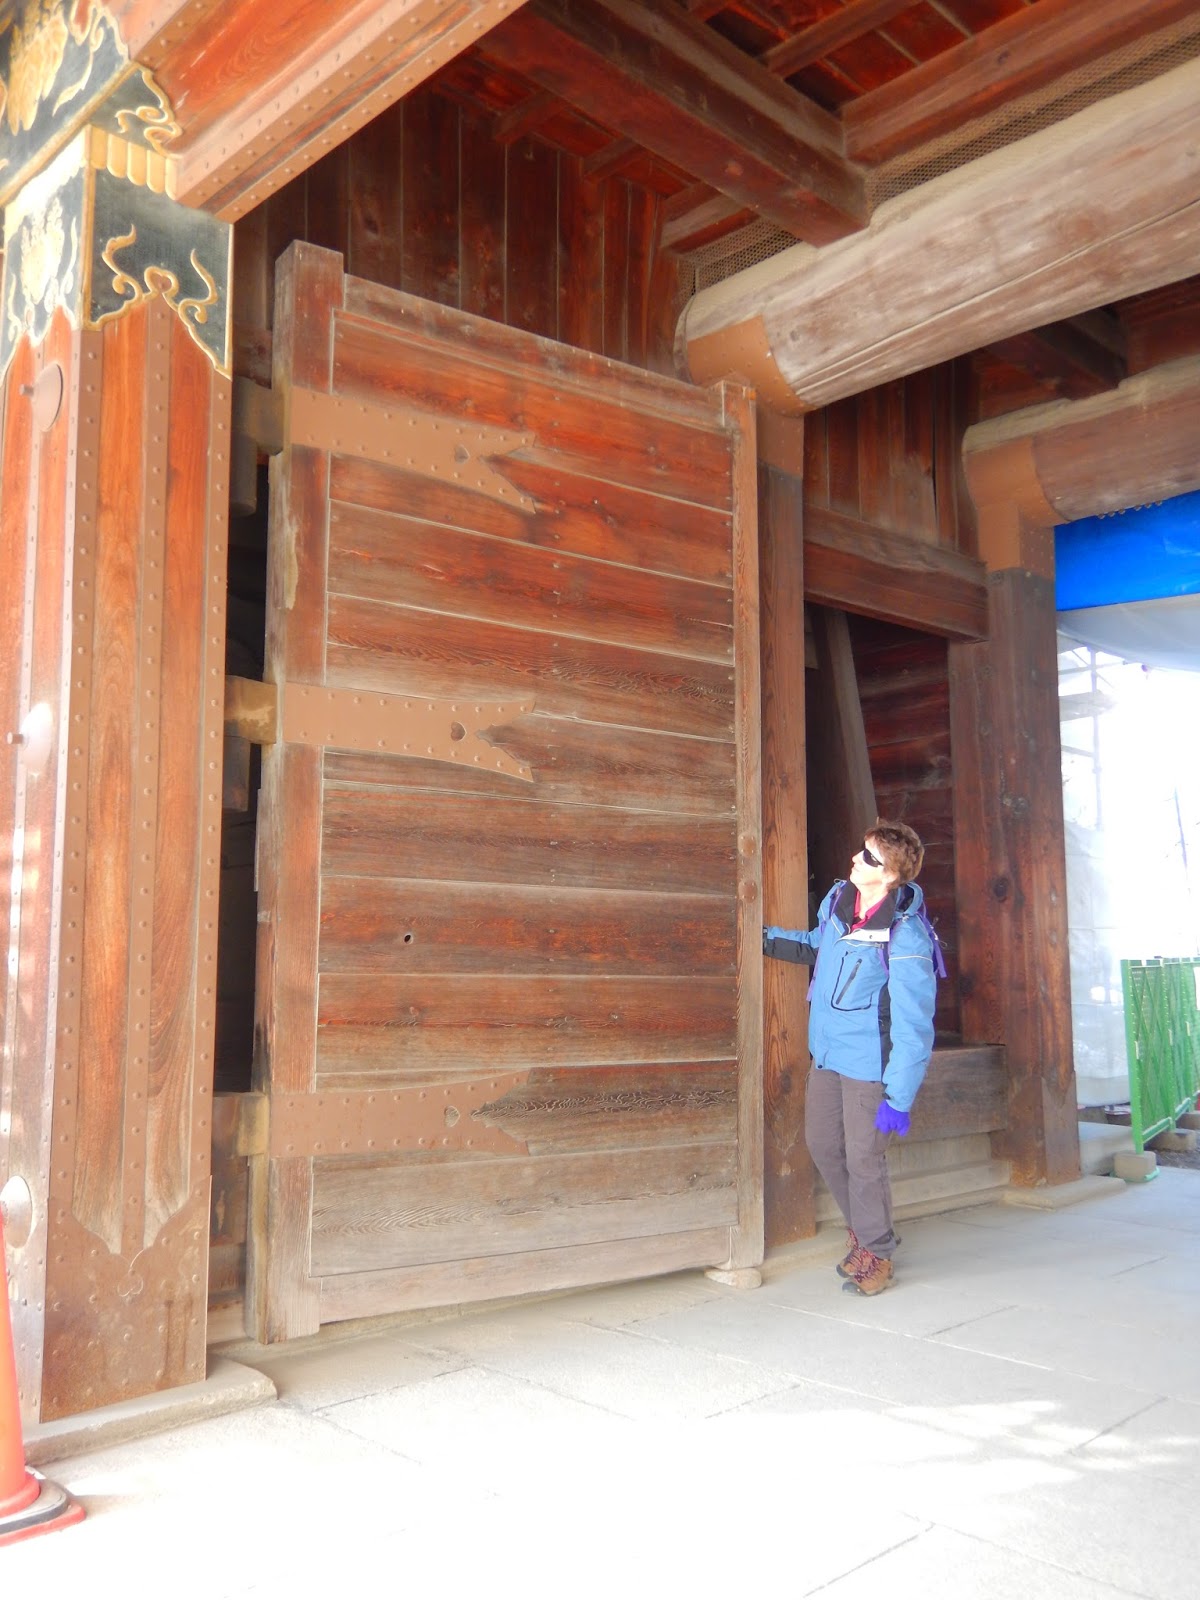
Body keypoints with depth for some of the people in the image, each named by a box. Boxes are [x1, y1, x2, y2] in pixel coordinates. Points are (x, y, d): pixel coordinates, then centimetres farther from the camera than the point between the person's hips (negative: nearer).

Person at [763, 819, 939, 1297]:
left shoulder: (906, 939, -25)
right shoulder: (837, 899, -3)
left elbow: (913, 1027, -23)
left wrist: (898, 1099, -23)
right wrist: (769, 939, 16)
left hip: (868, 1061, -8)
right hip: (826, 1051, 8)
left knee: (863, 1159, 2)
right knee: (822, 1144, 17)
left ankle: (876, 1253, 26)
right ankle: (863, 1227, 40)